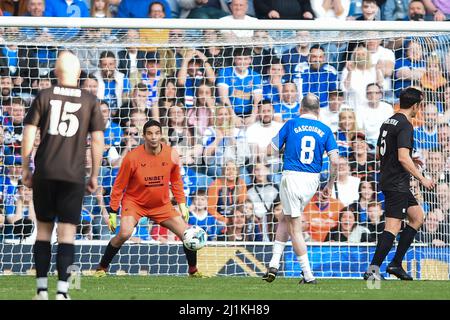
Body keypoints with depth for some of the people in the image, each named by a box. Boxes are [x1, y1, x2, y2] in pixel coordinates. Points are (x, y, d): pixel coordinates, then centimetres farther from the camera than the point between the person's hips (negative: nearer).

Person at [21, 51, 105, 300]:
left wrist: (25, 168, 8)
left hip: (44, 173, 1)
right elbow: (97, 139, 2)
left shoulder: (44, 96, 3)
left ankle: (42, 290, 8)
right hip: (73, 174, -1)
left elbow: (29, 134, 0)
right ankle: (62, 291, -8)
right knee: (67, 233, 0)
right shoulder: (89, 101, 3)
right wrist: (94, 175, 9)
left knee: (43, 230, 10)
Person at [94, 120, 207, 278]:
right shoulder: (132, 157, -18)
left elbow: (176, 181, 9)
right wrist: (113, 212, -8)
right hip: (134, 201, -3)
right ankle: (102, 268, -11)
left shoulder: (172, 155, -9)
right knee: (125, 233, -29)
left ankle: (193, 270, 20)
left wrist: (182, 204, 5)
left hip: (162, 204, 3)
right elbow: (119, 186, -9)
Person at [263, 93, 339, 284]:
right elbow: (334, 161, -3)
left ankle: (308, 274, -1)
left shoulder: (291, 124, 0)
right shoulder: (325, 130, 5)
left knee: (295, 228, 3)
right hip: (312, 180, 4)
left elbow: (270, 151, 3)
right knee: (286, 218, 22)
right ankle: (274, 265, 14)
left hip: (291, 177, -4)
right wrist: (329, 186, 9)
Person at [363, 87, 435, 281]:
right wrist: (421, 179, -17)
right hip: (397, 184, -10)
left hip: (388, 180, 10)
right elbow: (403, 158, -24)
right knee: (393, 227, -10)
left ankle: (396, 263, 14)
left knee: (417, 216, 17)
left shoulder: (388, 123, 13)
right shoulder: (405, 125, -16)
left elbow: (379, 154, 20)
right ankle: (373, 270, -13)